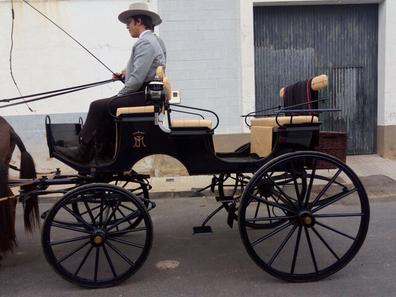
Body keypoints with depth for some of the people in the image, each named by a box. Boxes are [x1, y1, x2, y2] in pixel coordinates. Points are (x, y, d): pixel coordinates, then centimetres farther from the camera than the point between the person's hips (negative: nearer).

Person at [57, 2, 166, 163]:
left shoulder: (144, 43, -15)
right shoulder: (156, 40, 18)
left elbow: (137, 79, -21)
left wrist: (119, 96, -9)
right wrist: (127, 72, 10)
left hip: (143, 96, -10)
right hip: (150, 94, 10)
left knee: (98, 106, -8)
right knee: (106, 107, 18)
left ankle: (83, 152, 1)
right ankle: (103, 150, 16)